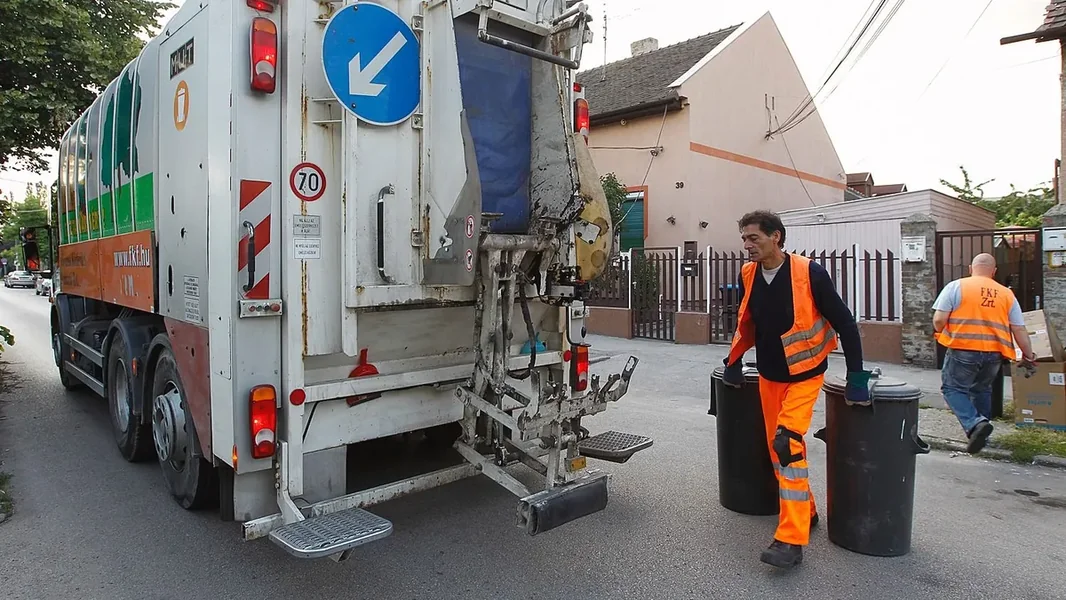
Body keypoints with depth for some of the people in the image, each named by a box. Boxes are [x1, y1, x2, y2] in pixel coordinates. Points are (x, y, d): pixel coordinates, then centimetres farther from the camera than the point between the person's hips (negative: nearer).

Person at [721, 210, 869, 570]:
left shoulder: (809, 273, -20)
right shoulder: (748, 275, -4)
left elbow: (844, 323, -13)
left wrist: (857, 377, -11)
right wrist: (734, 363, 15)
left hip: (804, 375, -6)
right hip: (768, 375, 6)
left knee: (787, 444, -18)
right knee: (777, 447, 12)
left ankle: (791, 540, -12)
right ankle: (805, 511, 34)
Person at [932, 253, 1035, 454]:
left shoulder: (956, 286, -1)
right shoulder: (1007, 294, 11)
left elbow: (938, 320, -8)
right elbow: (1019, 329, 11)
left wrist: (942, 333, 13)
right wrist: (1028, 355, 23)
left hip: (963, 350, -4)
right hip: (994, 353, 5)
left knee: (953, 388, 5)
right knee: (982, 390, 22)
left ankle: (974, 424, -16)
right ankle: (981, 429, 26)